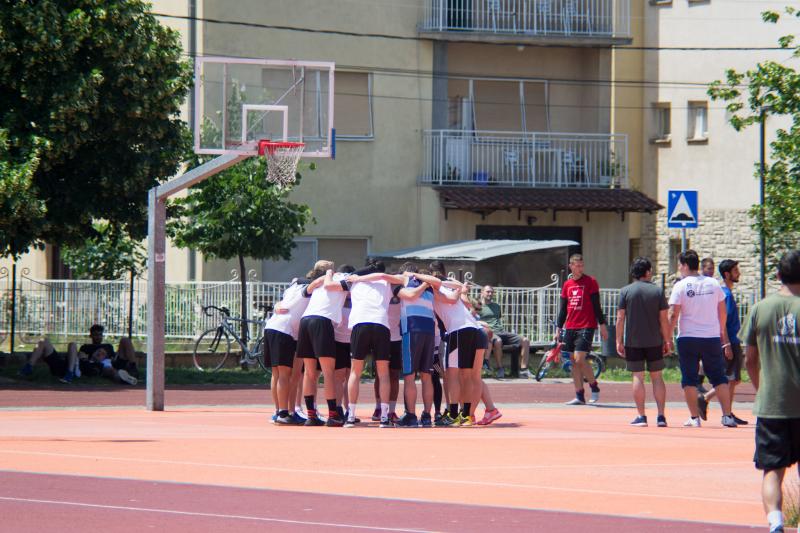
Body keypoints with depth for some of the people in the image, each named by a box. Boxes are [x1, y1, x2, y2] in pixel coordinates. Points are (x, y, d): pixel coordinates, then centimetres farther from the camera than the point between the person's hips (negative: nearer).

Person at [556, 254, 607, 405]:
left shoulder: (590, 282, -2)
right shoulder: (567, 285, 12)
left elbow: (596, 305, -3)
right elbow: (563, 309, 16)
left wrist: (602, 325, -6)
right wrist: (558, 329, 12)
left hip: (586, 327, -5)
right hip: (570, 328, 5)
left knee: (579, 359, -15)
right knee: (573, 362, 3)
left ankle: (594, 387, 4)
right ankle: (579, 396, 7)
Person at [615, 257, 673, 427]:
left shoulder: (625, 291, -1)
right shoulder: (657, 291, -1)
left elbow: (620, 318, -3)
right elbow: (664, 319, -1)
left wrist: (619, 341, 2)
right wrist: (667, 340, 7)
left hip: (633, 342, -1)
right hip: (654, 341, 1)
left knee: (638, 377, 3)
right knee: (657, 377, 8)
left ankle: (641, 416, 1)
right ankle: (661, 416, 3)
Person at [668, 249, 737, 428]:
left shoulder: (680, 286, -7)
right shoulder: (713, 284, 5)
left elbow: (673, 315, -10)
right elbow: (722, 313, 10)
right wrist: (722, 335, 23)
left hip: (688, 338, -3)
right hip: (712, 338, 3)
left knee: (689, 379, 6)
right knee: (719, 377, 8)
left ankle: (694, 417, 4)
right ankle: (727, 416, 2)